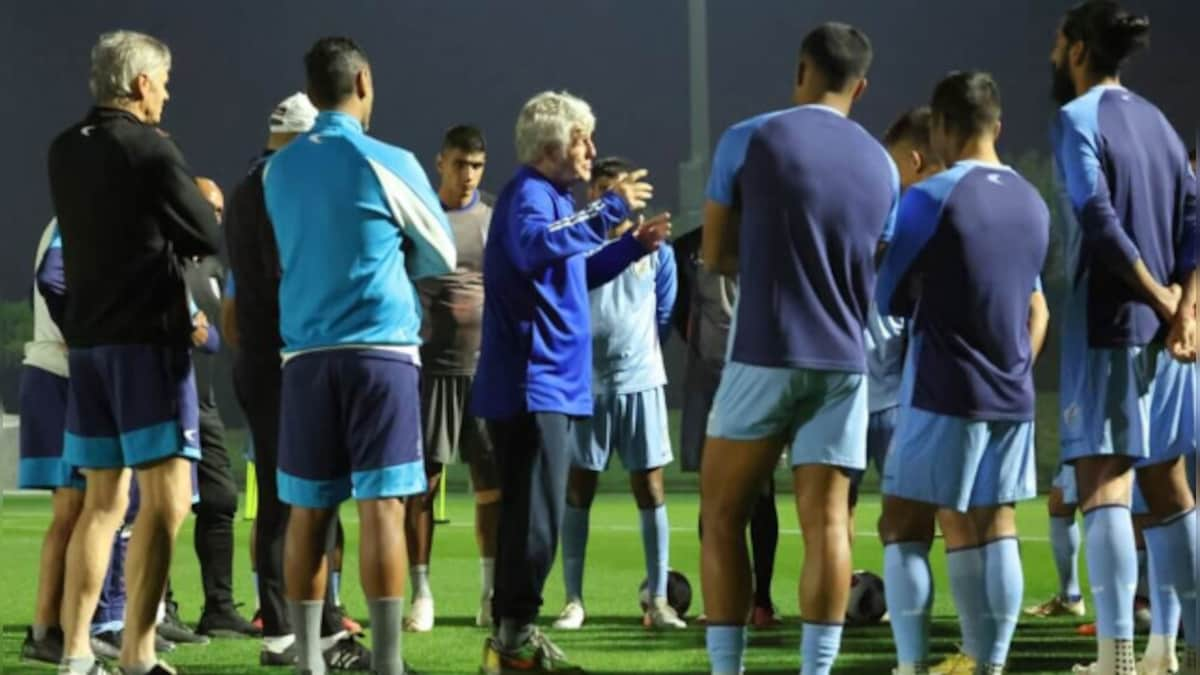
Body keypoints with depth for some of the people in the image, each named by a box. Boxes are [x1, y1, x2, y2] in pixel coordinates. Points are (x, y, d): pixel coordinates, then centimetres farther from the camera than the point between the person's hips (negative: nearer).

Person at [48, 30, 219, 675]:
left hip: (86, 338, 7)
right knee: (166, 496, -6)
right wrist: (206, 203, 16)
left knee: (103, 500, 13)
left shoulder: (64, 152, 9)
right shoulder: (151, 151, -11)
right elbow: (208, 240, -4)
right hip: (148, 337, -7)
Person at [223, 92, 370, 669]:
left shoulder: (243, 192, 18)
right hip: (286, 361, -10)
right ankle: (324, 632, -11)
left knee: (278, 499, 9)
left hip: (254, 360, 10)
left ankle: (279, 633, 9)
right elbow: (290, 275, -19)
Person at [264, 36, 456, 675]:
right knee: (381, 506, -6)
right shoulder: (388, 164, -3)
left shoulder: (279, 169, 9)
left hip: (305, 353, 4)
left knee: (308, 512, 6)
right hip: (380, 350, -4)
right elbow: (441, 256, 10)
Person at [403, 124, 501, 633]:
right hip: (429, 365, -2)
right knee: (422, 481, -2)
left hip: (487, 366, 2)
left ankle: (492, 594, 8)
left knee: (492, 483, 1)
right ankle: (421, 595, 4)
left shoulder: (495, 219, 8)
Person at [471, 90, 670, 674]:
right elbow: (534, 246, -34)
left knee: (526, 512, 13)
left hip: (547, 382, 11)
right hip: (534, 382, -11)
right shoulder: (529, 193, -12)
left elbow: (572, 273, 29)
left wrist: (633, 246, 18)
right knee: (536, 515, -11)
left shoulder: (552, 194, 19)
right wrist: (610, 209, -31)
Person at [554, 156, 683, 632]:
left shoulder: (656, 250, 6)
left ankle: (658, 600, 4)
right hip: (585, 383, -1)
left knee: (650, 489, 0)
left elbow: (664, 315, 14)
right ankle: (573, 600, 6)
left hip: (640, 382, 1)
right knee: (578, 489, 2)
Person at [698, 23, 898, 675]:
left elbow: (715, 254, 5)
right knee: (826, 522, 1)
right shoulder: (881, 165, 10)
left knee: (722, 517, 6)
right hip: (844, 361, 3)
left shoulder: (750, 140, -2)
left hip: (764, 355, -3)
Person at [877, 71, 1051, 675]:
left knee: (904, 528, -1)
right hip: (1012, 396, 6)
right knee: (993, 529, 7)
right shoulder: (1032, 202, 10)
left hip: (944, 393, -6)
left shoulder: (930, 199, -10)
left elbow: (888, 297, -3)